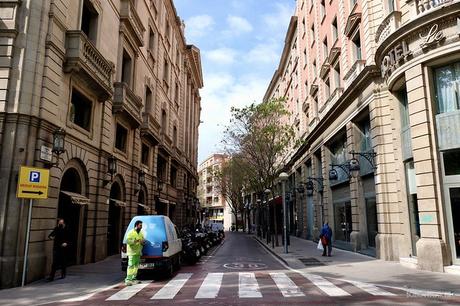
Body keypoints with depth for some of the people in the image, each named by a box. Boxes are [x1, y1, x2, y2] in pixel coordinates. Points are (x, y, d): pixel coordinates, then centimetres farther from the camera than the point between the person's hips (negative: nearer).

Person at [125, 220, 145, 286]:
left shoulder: (141, 233, 14)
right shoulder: (131, 232, -9)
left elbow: (143, 240, 20)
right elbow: (127, 241, -18)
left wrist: (142, 242, -3)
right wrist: (135, 241, -28)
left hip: (138, 252, 8)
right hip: (132, 252, -7)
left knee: (136, 266, 11)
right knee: (131, 266, -12)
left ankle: (133, 279, 19)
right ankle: (128, 280, -11)